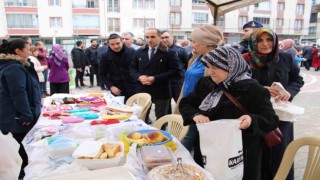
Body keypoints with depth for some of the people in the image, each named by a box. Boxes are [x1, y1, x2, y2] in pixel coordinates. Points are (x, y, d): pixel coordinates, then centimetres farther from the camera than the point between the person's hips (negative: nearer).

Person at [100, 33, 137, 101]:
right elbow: (102, 74, 4)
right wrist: (111, 87, -7)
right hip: (117, 91, 1)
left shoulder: (132, 52, -5)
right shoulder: (105, 56, -2)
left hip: (133, 89, 0)